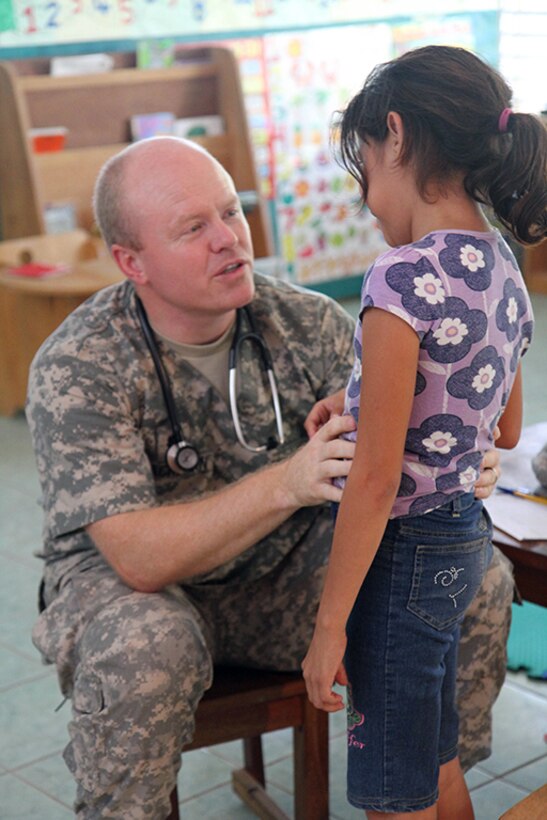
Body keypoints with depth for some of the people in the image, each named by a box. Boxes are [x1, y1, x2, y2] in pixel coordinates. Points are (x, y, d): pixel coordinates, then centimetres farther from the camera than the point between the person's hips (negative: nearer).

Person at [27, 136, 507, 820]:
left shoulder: (310, 322, -9)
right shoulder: (76, 370, -22)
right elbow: (140, 556, -30)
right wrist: (287, 484, -42)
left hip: (283, 576, 5)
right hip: (128, 585, -4)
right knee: (145, 651, -39)